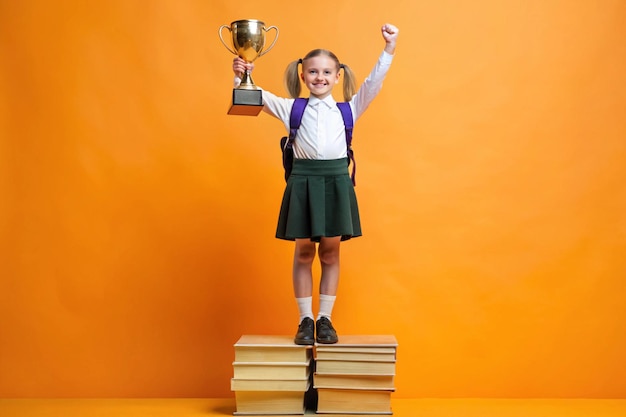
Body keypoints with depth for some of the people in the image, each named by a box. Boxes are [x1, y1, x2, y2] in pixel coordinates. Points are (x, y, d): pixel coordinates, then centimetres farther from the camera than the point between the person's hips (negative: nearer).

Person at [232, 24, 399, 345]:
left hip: (336, 181, 0)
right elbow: (257, 97, 5)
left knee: (330, 252, 6)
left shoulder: (348, 109, 9)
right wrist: (240, 77, -14)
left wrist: (389, 49, -9)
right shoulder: (292, 108, 9)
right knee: (304, 252, 5)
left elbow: (373, 83, 2)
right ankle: (305, 320, 14)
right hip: (303, 181, 0)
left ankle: (325, 318, 16)